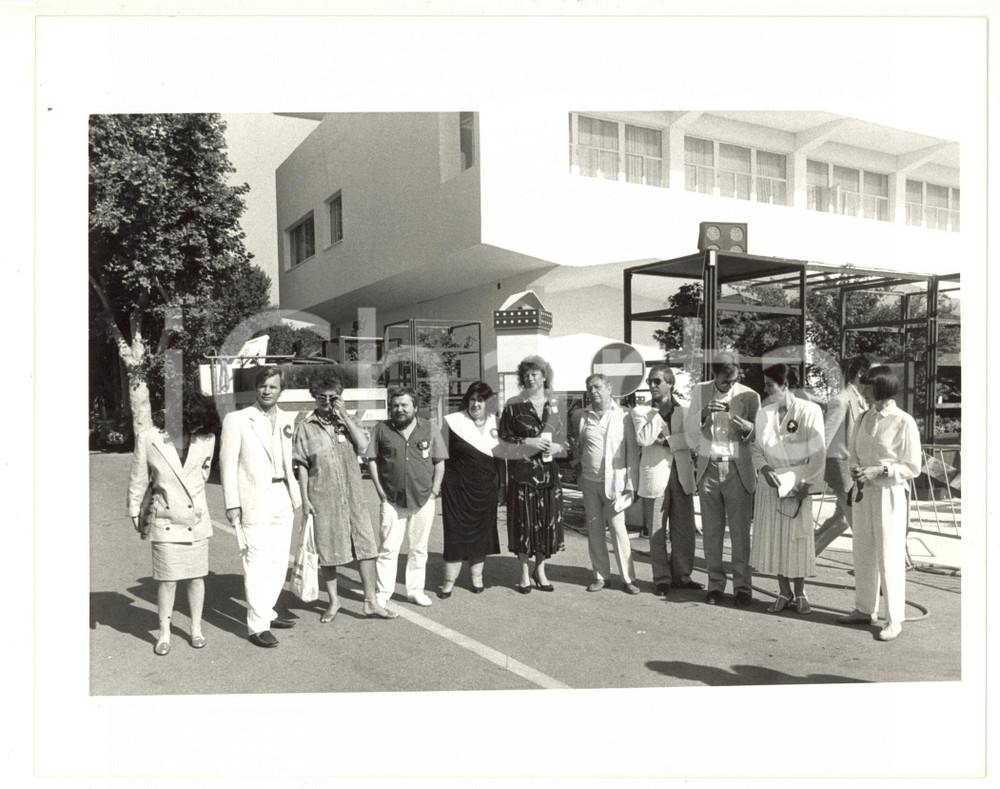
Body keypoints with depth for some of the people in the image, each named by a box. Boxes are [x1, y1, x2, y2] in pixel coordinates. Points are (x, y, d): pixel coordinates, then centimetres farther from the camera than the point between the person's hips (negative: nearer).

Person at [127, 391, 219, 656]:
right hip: (164, 522, -2)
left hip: (196, 519, 2)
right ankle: (164, 634, 19)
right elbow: (138, 480, 3)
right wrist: (135, 513, 10)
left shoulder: (205, 438, -4)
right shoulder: (147, 438, -8)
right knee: (167, 580, 2)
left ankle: (196, 629, 25)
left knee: (196, 576, 9)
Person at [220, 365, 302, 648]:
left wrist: (296, 495, 10)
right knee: (257, 563, -5)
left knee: (279, 560, 12)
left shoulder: (287, 420, 11)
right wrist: (232, 503, -10)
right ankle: (258, 626, 2)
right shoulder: (237, 420, -4)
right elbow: (228, 462, -5)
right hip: (254, 500, -5)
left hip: (282, 498, 6)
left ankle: (266, 612, 27)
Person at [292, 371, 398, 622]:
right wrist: (305, 498, -4)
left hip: (353, 497, 2)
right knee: (328, 552, 8)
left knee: (367, 546, 0)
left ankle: (370, 602, 9)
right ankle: (333, 601, 26)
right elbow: (302, 466, 2)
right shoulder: (306, 426, 2)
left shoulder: (346, 421, 9)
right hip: (323, 499, -2)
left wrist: (344, 415, -9)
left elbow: (363, 444, -9)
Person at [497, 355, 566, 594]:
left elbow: (564, 439, 14)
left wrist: (557, 447, -7)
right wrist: (528, 442, -15)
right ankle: (524, 573, 18)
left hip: (549, 473, 3)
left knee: (548, 521, 6)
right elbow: (503, 442, -2)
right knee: (524, 522, 1)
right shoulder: (513, 406, -1)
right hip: (522, 473, -3)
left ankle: (540, 570, 24)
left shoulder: (554, 405, 8)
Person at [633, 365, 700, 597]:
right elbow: (644, 439, -14)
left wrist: (667, 441, -13)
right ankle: (661, 578, 14)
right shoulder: (641, 411, 3)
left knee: (684, 531, 7)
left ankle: (681, 575, 20)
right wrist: (658, 411, -11)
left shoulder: (684, 410, 8)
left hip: (682, 475, 2)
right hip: (655, 476, -2)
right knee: (656, 532, 3)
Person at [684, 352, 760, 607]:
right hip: (708, 468, 2)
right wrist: (703, 413, -18)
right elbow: (689, 429, 1)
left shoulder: (750, 396, -1)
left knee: (740, 530, -2)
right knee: (711, 531, 5)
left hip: (738, 469, -2)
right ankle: (715, 584, 15)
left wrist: (748, 428, -19)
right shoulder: (699, 392, 4)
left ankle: (742, 585, 9)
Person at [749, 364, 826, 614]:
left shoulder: (810, 411, -6)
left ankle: (800, 593, 18)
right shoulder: (763, 413, 5)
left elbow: (818, 452, -5)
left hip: (797, 483, -3)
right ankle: (784, 592, 18)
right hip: (769, 483, 4)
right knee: (772, 538, 6)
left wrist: (807, 484, -10)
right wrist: (763, 467, -9)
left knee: (798, 538, 3)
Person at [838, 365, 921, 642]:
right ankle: (865, 609, 27)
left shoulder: (904, 422, -12)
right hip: (862, 492, 6)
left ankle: (895, 619, 12)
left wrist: (880, 470, -19)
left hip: (889, 493, -6)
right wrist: (855, 469, -4)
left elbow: (913, 468, -8)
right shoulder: (864, 418, 7)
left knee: (890, 556, 0)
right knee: (862, 553, 13)